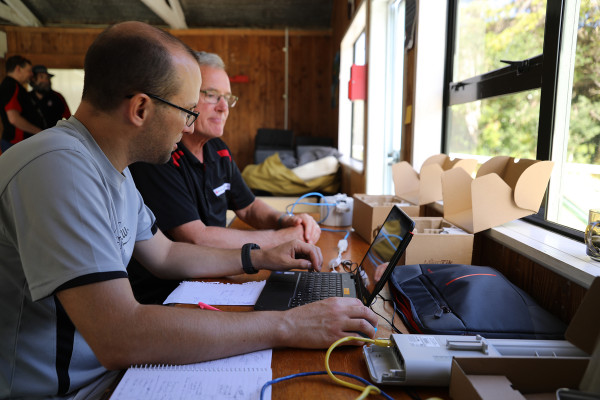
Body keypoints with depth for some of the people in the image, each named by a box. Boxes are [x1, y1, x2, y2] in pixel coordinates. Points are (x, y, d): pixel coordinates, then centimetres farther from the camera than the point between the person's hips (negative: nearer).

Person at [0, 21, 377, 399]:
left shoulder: (112, 168, 4)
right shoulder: (58, 167, -26)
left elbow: (164, 254, 14)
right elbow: (118, 338, -33)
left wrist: (259, 258, 6)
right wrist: (286, 325, -29)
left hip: (109, 366, 8)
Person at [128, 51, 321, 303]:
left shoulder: (218, 150, 8)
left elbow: (248, 207, 17)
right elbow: (197, 239, -25)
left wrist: (285, 221, -4)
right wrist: (283, 237, -18)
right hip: (161, 296, -7)